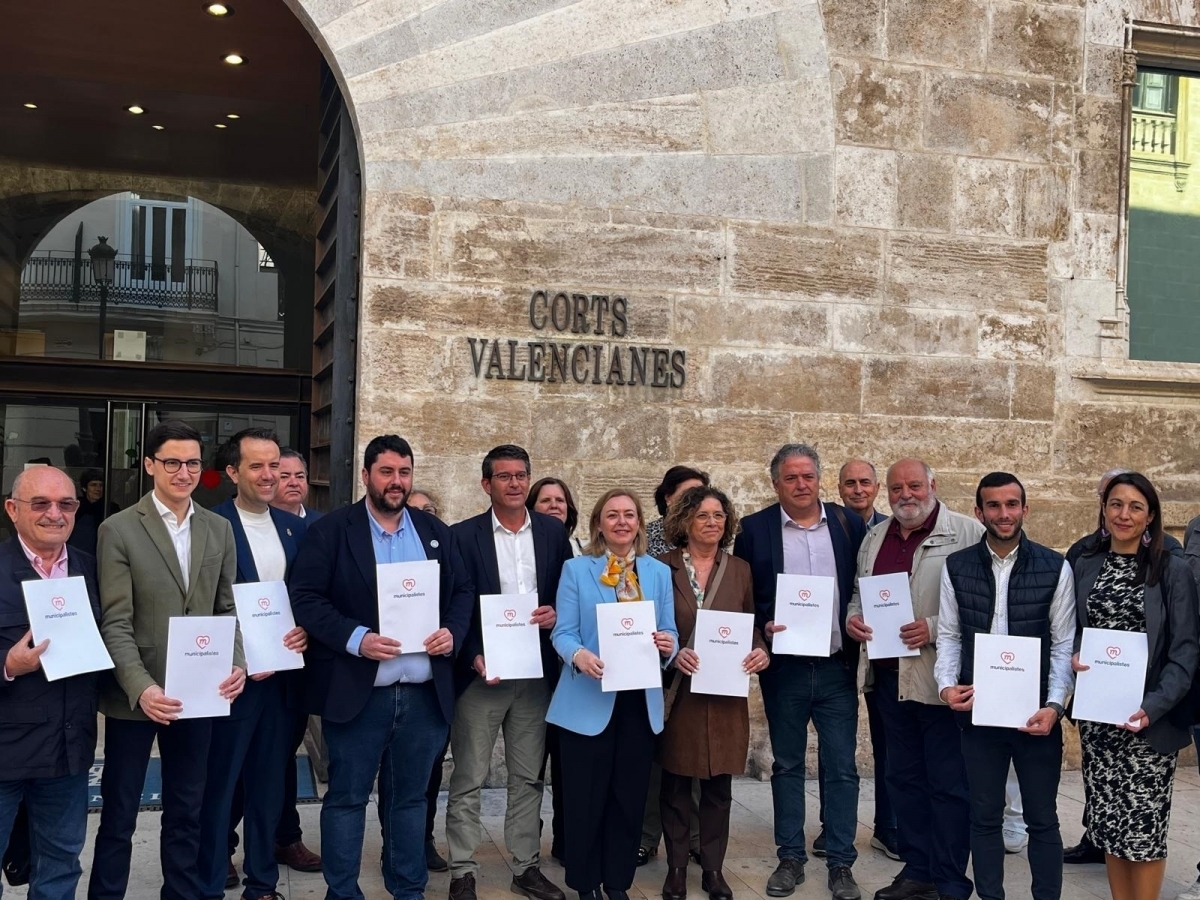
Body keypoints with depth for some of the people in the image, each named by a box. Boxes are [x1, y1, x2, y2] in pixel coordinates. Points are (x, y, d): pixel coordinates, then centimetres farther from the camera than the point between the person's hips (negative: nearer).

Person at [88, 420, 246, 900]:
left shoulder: (219, 528, 6)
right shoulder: (119, 530, -6)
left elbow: (228, 609, 8)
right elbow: (116, 623, -11)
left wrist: (236, 664, -9)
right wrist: (141, 688, -23)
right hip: (136, 695, -3)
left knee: (186, 813, 15)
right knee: (118, 815, 10)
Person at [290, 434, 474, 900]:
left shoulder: (436, 532, 10)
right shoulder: (330, 530, -4)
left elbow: (462, 591, 14)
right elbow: (305, 598, -9)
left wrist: (453, 632, -5)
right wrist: (355, 638, -20)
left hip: (424, 692, 4)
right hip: (357, 691, -4)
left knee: (410, 796, 15)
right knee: (346, 798, 6)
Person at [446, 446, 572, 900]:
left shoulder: (553, 532, 6)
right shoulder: (464, 535, -4)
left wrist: (557, 613, -10)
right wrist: (474, 658, -17)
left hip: (537, 672, 3)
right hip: (480, 672, -3)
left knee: (529, 777, 12)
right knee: (468, 779, 3)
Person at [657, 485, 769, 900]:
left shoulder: (740, 569, 7)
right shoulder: (663, 567, -2)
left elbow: (751, 625, 11)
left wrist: (760, 650, -9)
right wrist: (672, 653, -17)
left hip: (726, 692, 2)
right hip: (678, 690, -2)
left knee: (719, 786, 8)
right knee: (675, 784, 6)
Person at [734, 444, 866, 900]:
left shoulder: (849, 523, 3)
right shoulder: (755, 529, -1)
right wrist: (763, 625, -15)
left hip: (837, 666, 1)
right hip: (784, 668, 0)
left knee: (841, 768, 4)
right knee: (787, 765, 11)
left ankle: (841, 863, 14)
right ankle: (790, 858, 21)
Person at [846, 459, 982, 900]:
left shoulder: (967, 533, -8)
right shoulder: (875, 537, 13)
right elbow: (860, 593, 23)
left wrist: (935, 628, -21)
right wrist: (852, 616, 2)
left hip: (940, 678, -7)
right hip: (889, 676, 7)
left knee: (948, 783, 2)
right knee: (904, 777, 16)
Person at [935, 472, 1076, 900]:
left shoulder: (1055, 568, -3)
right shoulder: (956, 567, 1)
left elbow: (1064, 644, -3)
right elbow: (949, 636, 5)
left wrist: (1054, 705, -13)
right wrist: (946, 683, -11)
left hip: (1036, 711, -1)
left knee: (1042, 819, 10)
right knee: (984, 817, 12)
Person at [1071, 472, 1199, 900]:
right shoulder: (1085, 567, 7)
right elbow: (1072, 632, 14)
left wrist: (1154, 706, -19)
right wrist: (1073, 657, -9)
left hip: (1149, 719, -3)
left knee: (1145, 824, 0)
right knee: (1109, 820, 9)